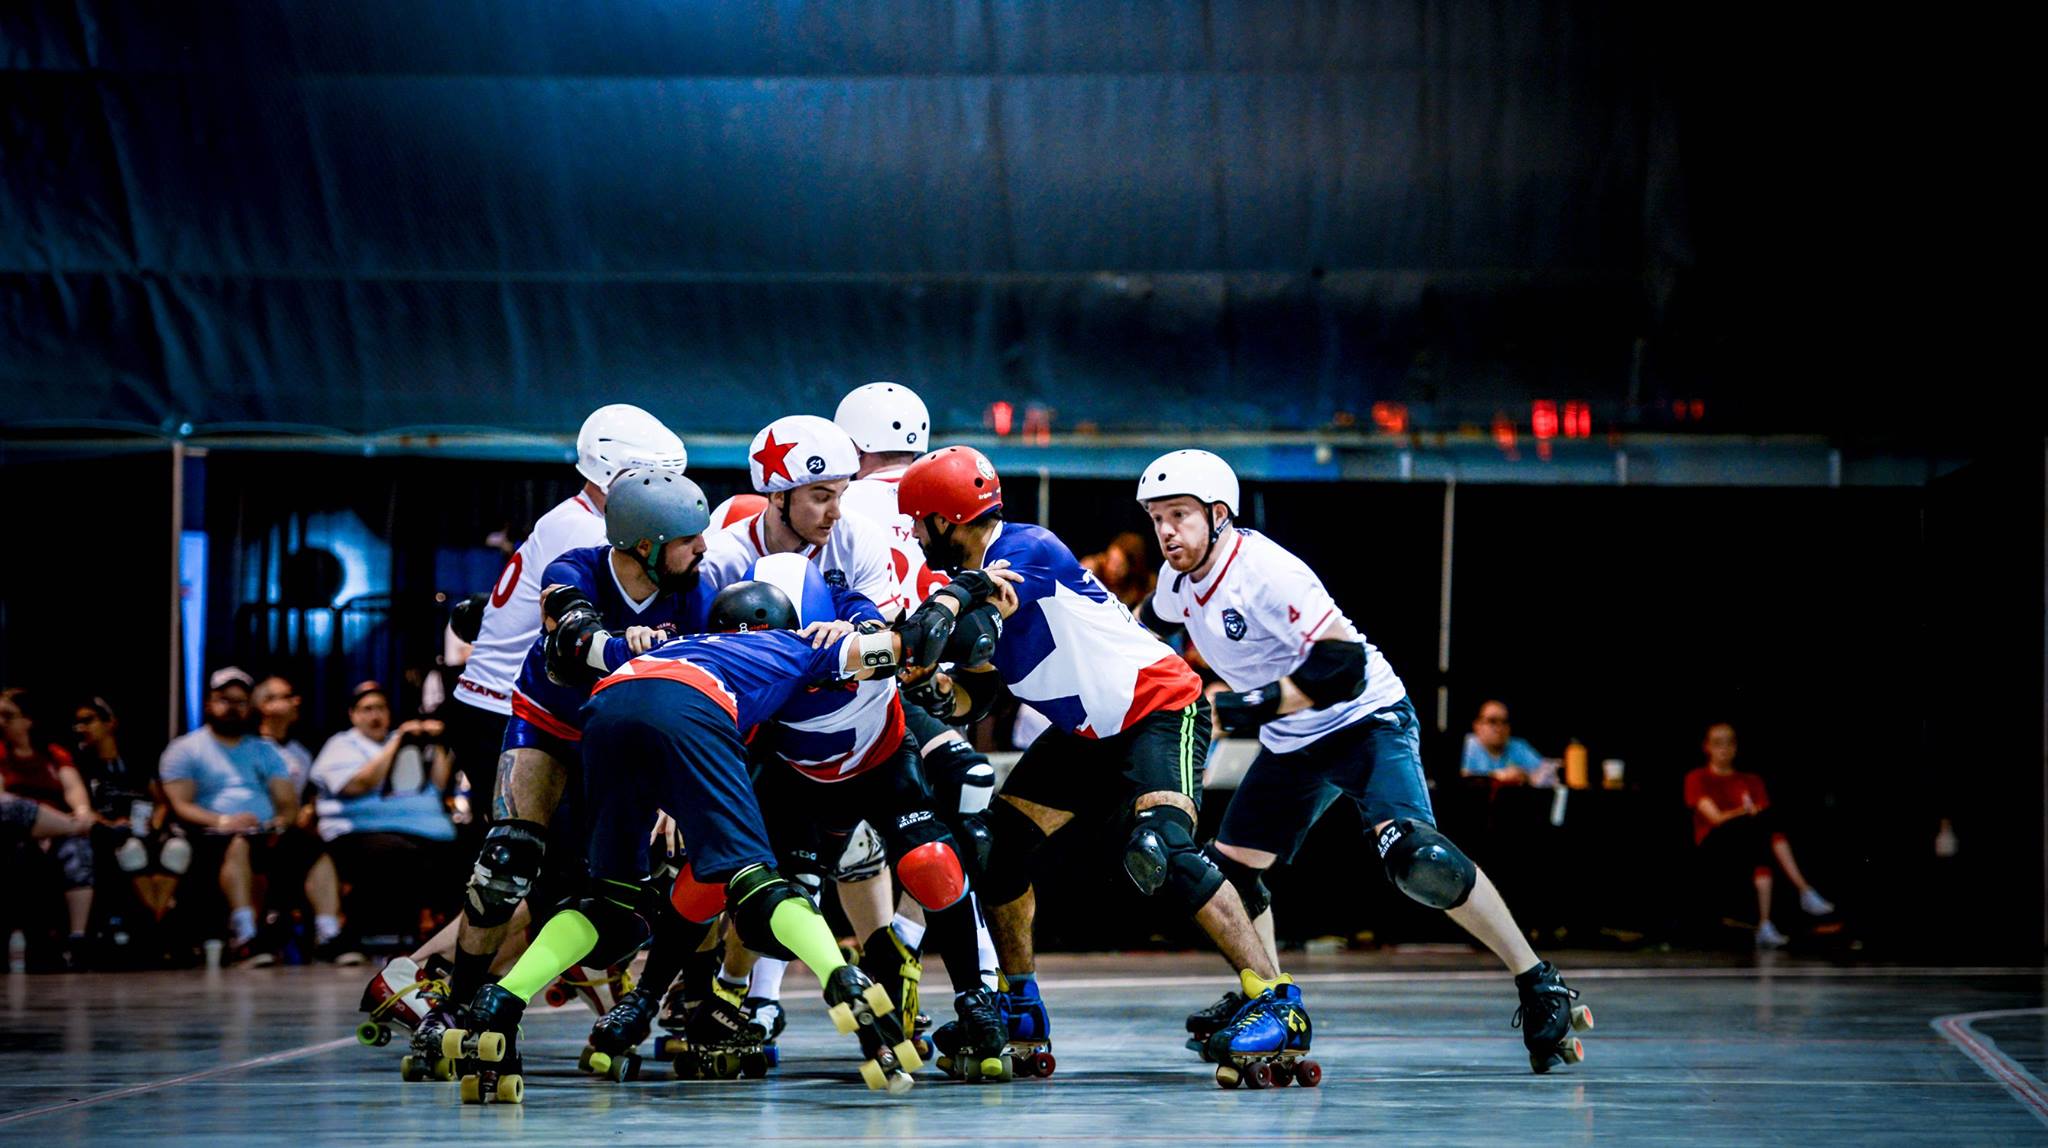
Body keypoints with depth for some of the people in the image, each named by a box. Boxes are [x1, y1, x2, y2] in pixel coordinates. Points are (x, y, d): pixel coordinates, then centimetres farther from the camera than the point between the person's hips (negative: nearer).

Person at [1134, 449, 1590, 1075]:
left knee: (1414, 857, -28)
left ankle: (1539, 986, -20)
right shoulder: (1179, 581, 0)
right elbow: (1151, 622, 26)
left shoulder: (1266, 571, -26)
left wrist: (1257, 706, -36)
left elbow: (1343, 661, -33)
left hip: (1369, 720, -9)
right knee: (1228, 870, 5)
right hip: (1293, 746, 9)